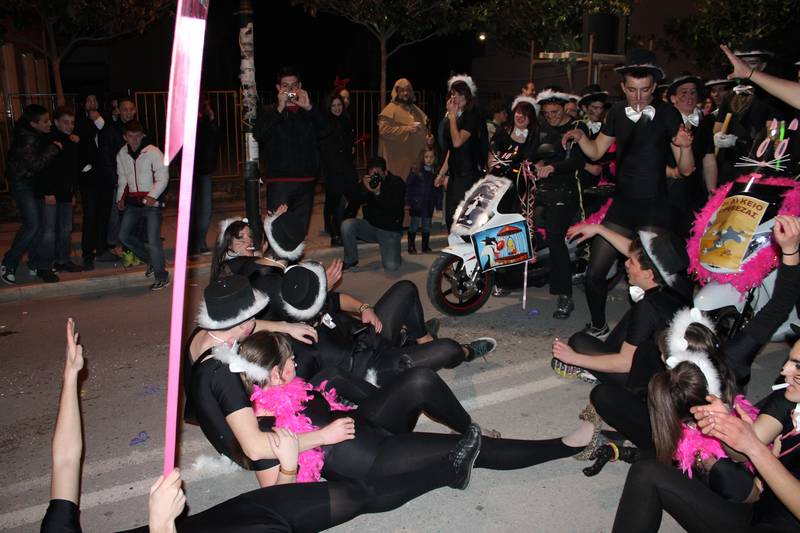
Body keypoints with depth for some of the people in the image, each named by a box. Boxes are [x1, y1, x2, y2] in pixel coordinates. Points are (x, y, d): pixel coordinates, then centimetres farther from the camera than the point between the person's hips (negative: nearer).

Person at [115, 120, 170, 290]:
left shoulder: (153, 152, -10)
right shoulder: (122, 154, 8)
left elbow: (163, 177, -12)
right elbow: (122, 179, 19)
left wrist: (152, 196, -22)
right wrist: (120, 198, 9)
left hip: (151, 201, -6)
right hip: (132, 202, 7)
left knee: (153, 240, -12)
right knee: (124, 235, 6)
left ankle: (162, 277, 0)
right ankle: (152, 260, 25)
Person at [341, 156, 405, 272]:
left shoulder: (397, 183, -10)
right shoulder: (366, 182, -2)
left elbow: (396, 212, -22)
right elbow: (354, 204, -11)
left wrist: (378, 193, -32)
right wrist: (364, 189, -27)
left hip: (390, 230, -3)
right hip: (370, 225, 3)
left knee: (391, 267, -21)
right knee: (346, 225, -25)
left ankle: (390, 251, 16)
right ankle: (351, 261, -4)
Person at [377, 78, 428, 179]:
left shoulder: (415, 109, 19)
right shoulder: (390, 109, -3)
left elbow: (424, 128, 28)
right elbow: (384, 129, -15)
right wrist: (406, 129, -16)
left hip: (415, 156, 6)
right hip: (398, 157, -6)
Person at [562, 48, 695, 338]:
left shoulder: (668, 114, -6)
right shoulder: (617, 112, 6)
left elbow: (686, 170, -6)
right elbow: (596, 152, 13)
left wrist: (685, 147, -26)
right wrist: (579, 136, -6)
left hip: (654, 208, -4)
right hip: (622, 205, 4)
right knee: (594, 273, 1)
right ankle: (598, 327, 24)